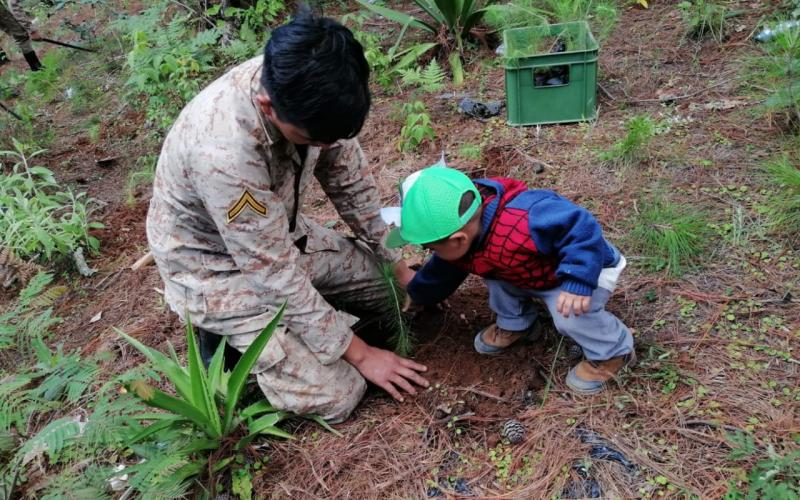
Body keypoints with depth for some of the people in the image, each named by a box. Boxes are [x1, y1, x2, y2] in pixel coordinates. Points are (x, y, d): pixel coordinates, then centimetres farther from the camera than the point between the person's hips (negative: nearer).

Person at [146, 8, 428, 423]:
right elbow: (276, 273, -29)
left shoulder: (309, 87, -19)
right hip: (216, 268, -7)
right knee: (336, 395, -11)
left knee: (389, 286, 12)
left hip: (280, 234, 7)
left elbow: (350, 180, -3)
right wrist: (359, 353, -19)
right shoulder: (223, 150, -39)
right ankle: (227, 334, 9)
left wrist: (397, 265, 3)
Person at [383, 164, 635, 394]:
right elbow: (441, 272, 8)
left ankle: (613, 351, 0)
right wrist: (416, 295, 20)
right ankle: (515, 324, 24)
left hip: (587, 268, -8)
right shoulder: (463, 243, -14)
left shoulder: (521, 224, -46)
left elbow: (581, 228, -43)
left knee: (570, 316, -30)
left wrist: (577, 284, -47)